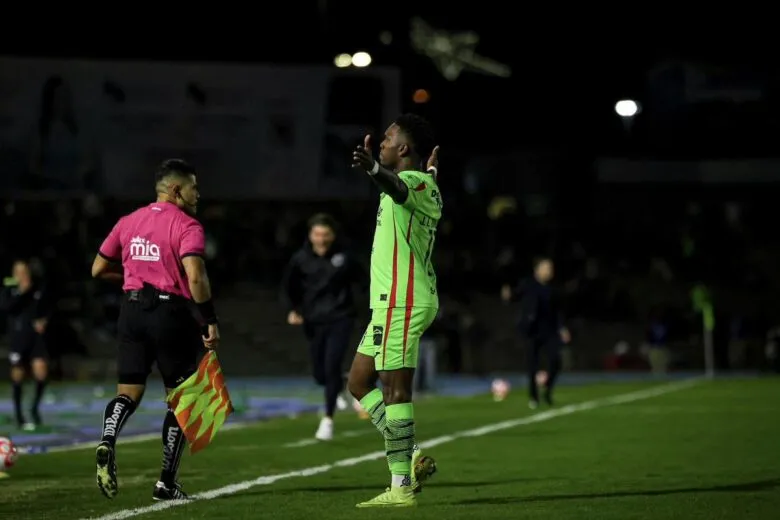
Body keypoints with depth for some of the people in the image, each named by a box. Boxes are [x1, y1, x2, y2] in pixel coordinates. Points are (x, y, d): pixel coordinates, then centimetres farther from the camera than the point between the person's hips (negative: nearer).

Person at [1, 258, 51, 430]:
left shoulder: (38, 287, 5)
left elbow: (47, 308, 16)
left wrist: (43, 320, -2)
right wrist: (22, 292, -19)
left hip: (37, 335, 1)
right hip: (18, 336, -1)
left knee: (41, 370, -13)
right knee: (18, 374, 4)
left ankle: (35, 406, 9)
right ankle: (18, 414, 17)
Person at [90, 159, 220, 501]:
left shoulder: (128, 222, 11)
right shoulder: (187, 226, -8)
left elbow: (98, 269, 15)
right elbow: (195, 277, -21)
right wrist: (210, 321, -14)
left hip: (132, 310, 5)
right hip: (171, 313, -5)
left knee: (128, 392, 8)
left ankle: (107, 443, -24)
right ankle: (166, 483, 7)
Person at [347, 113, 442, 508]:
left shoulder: (416, 181, -14)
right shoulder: (425, 186, 17)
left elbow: (397, 187, -40)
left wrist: (371, 167, -59)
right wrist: (430, 169, 62)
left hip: (400, 302, -11)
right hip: (394, 301, 11)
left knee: (394, 388, -11)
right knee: (359, 382, 14)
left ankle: (401, 488, -11)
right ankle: (409, 457, 10)